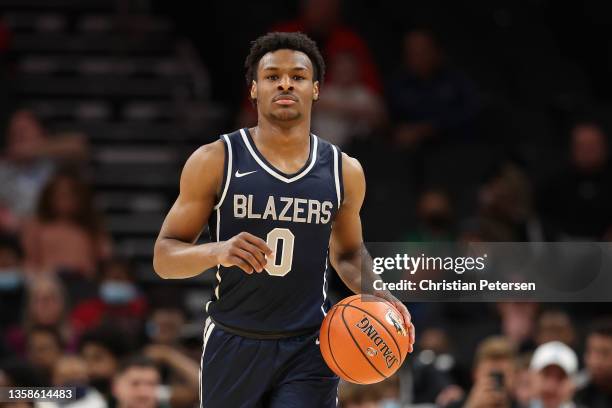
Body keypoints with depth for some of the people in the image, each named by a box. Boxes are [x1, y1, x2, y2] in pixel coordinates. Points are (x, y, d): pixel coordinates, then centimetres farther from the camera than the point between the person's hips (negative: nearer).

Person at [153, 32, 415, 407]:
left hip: (309, 349, 1)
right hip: (233, 346, -1)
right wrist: (216, 251, -26)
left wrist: (376, 294, -1)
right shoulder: (215, 162, -6)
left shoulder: (344, 171, 3)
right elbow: (164, 257, -5)